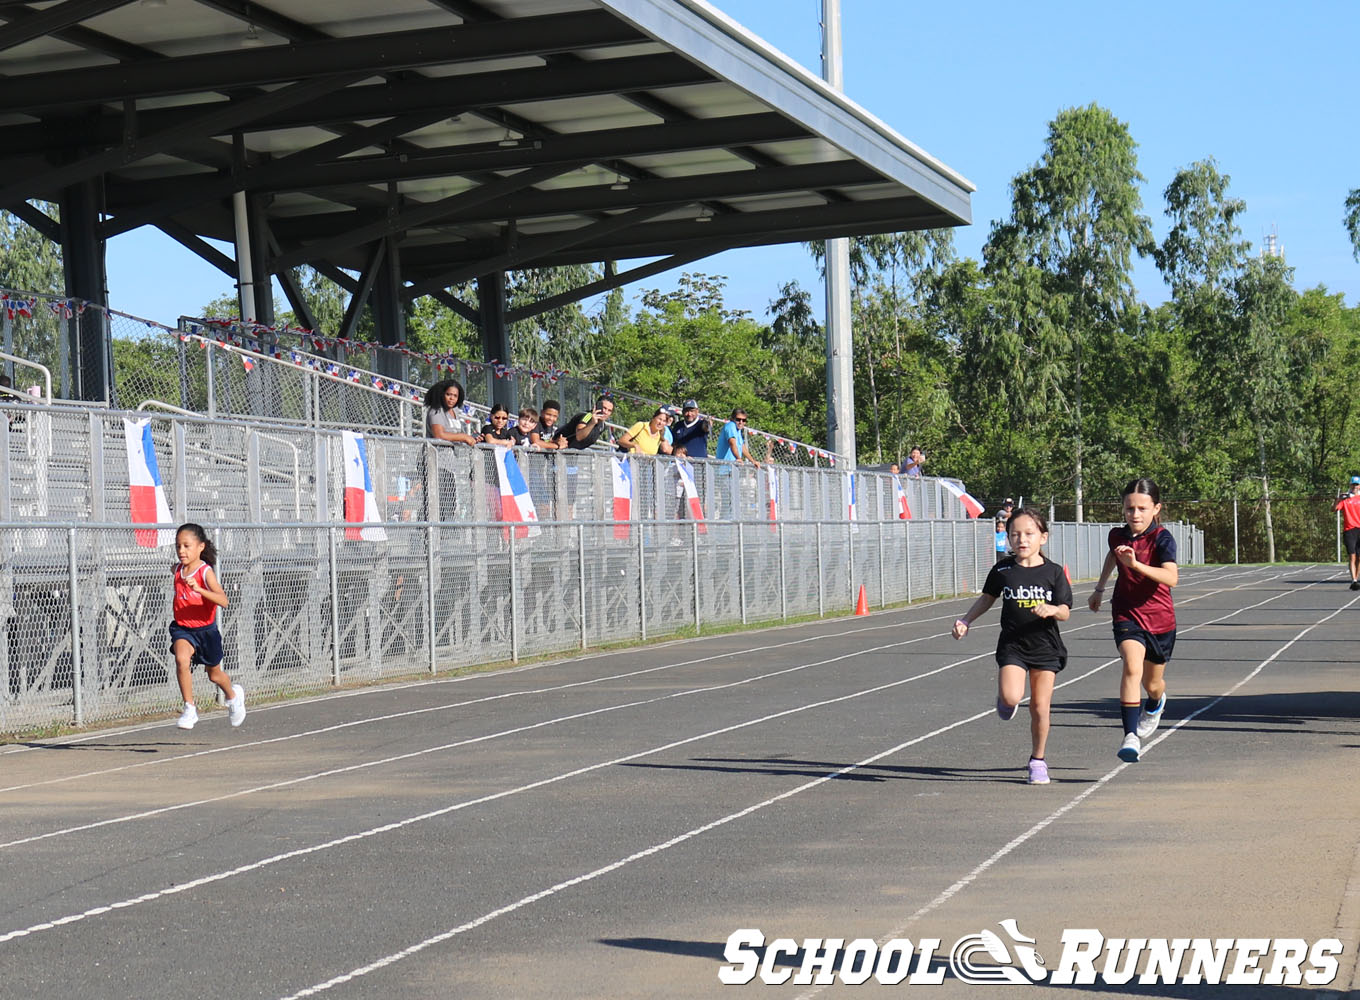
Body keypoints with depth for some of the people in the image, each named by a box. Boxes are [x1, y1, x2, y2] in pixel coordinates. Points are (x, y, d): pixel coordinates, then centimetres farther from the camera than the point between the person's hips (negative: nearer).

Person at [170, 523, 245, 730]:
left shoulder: (206, 572, -20)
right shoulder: (178, 571, -2)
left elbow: (223, 601, -36)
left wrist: (199, 589, -46)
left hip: (205, 629, -3)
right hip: (183, 628, 3)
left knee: (214, 675, 16)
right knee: (181, 659, -28)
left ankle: (234, 695, 50)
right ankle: (190, 709, -19)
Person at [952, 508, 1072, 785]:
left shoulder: (1053, 572, -3)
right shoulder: (1003, 569, 0)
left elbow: (1065, 613, -4)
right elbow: (987, 598, 15)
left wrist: (1052, 610, -26)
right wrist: (965, 621, 5)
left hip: (1045, 647, 0)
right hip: (1012, 644, 0)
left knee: (1040, 707, 1)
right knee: (1011, 698, -22)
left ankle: (1038, 760, 19)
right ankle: (1005, 698, 17)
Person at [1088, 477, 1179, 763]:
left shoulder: (1162, 539, -16)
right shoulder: (1118, 536, -2)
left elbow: (1171, 578, -33)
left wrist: (1136, 564, -44)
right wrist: (1099, 588, 30)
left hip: (1160, 619, -1)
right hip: (1127, 615, 1)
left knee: (1152, 683, 16)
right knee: (1132, 667, -27)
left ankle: (1155, 705, 55)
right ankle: (1131, 736, -30)